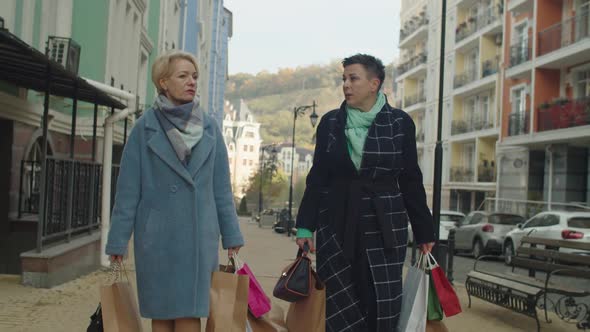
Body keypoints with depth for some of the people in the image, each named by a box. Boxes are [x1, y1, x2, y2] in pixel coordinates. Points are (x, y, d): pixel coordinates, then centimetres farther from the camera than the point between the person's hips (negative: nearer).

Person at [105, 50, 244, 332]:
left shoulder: (209, 127, 7)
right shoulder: (146, 127, 0)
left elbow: (221, 186, 9)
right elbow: (128, 188, 0)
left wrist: (231, 234, 5)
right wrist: (118, 241, -2)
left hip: (199, 234, 2)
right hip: (157, 235, -1)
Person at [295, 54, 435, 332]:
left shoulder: (400, 123, 0)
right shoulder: (330, 122, 5)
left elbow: (411, 181, 3)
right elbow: (317, 178, 6)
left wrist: (424, 231, 4)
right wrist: (305, 226, 1)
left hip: (384, 226, -1)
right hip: (336, 225, 2)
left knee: (382, 304, -2)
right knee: (338, 306, 3)